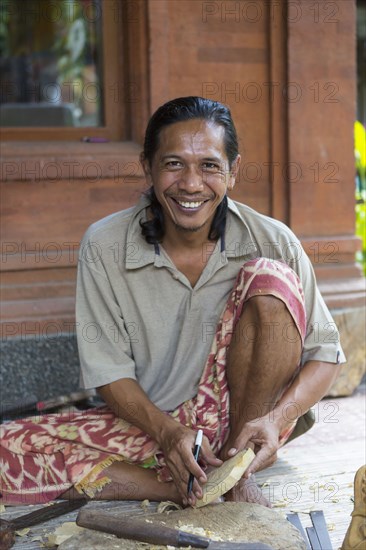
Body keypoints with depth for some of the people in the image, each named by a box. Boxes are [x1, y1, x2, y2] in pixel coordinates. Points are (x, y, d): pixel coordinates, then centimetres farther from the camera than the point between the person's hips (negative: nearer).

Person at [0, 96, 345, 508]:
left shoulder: (272, 242, -10)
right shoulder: (104, 246, -9)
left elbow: (325, 353, -5)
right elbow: (110, 371, -6)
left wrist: (275, 419, -24)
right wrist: (167, 431, -25)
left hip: (244, 418, -1)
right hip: (149, 424, 1)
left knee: (270, 280, -23)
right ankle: (214, 482, -20)